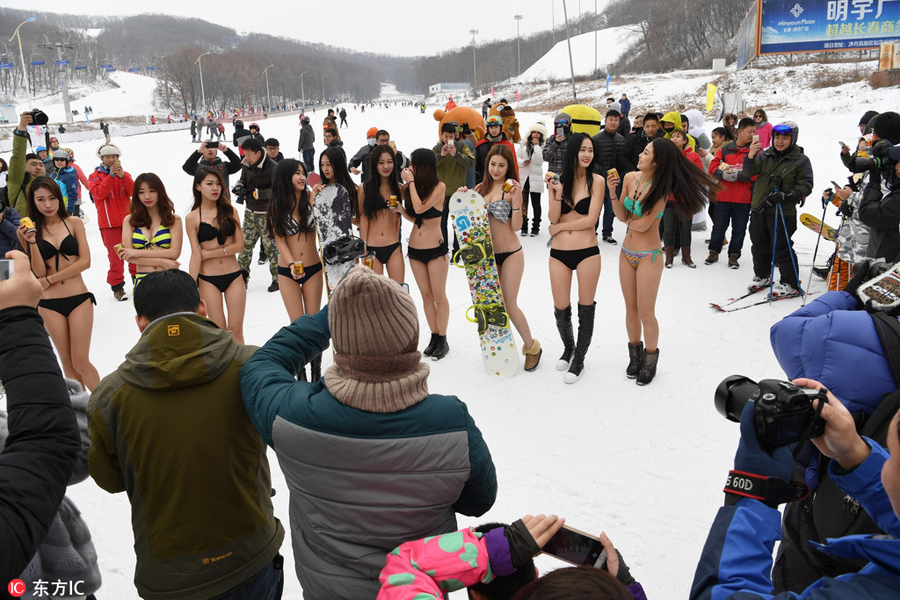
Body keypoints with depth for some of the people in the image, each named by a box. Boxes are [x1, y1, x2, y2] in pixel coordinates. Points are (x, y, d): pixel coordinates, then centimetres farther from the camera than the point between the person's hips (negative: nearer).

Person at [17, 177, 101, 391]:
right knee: (68, 365, 8)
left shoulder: (74, 223, 2)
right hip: (50, 305, 2)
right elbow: (39, 272, -3)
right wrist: (31, 242, -14)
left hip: (79, 299, -2)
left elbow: (85, 261, -5)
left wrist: (50, 279, -6)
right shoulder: (30, 230, 4)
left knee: (81, 362, -5)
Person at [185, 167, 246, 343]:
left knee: (236, 330, 4)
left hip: (233, 276, 1)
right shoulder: (192, 218, -2)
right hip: (208, 280, -1)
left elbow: (239, 245, -3)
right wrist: (191, 287, -7)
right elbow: (195, 254, -3)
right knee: (219, 330, 5)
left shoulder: (230, 210, 3)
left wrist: (209, 253, -9)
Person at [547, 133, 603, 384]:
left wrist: (560, 227, -4)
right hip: (559, 253, 2)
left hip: (587, 252, -2)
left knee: (585, 309, 7)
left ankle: (579, 359, 24)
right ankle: (568, 348, 37)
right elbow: (553, 219, -4)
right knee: (561, 309, 9)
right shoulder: (560, 180, 3)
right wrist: (556, 193, -15)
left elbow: (590, 219, -10)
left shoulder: (596, 180, -3)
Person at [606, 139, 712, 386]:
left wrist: (629, 220, -1)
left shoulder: (661, 189, -17)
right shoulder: (630, 178, 0)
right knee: (631, 309, 15)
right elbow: (622, 216, 1)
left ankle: (650, 360, 23)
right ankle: (635, 355, 32)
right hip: (627, 252, 6)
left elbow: (642, 224, -20)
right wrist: (612, 193, -13)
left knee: (646, 312, 4)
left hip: (648, 256, -5)